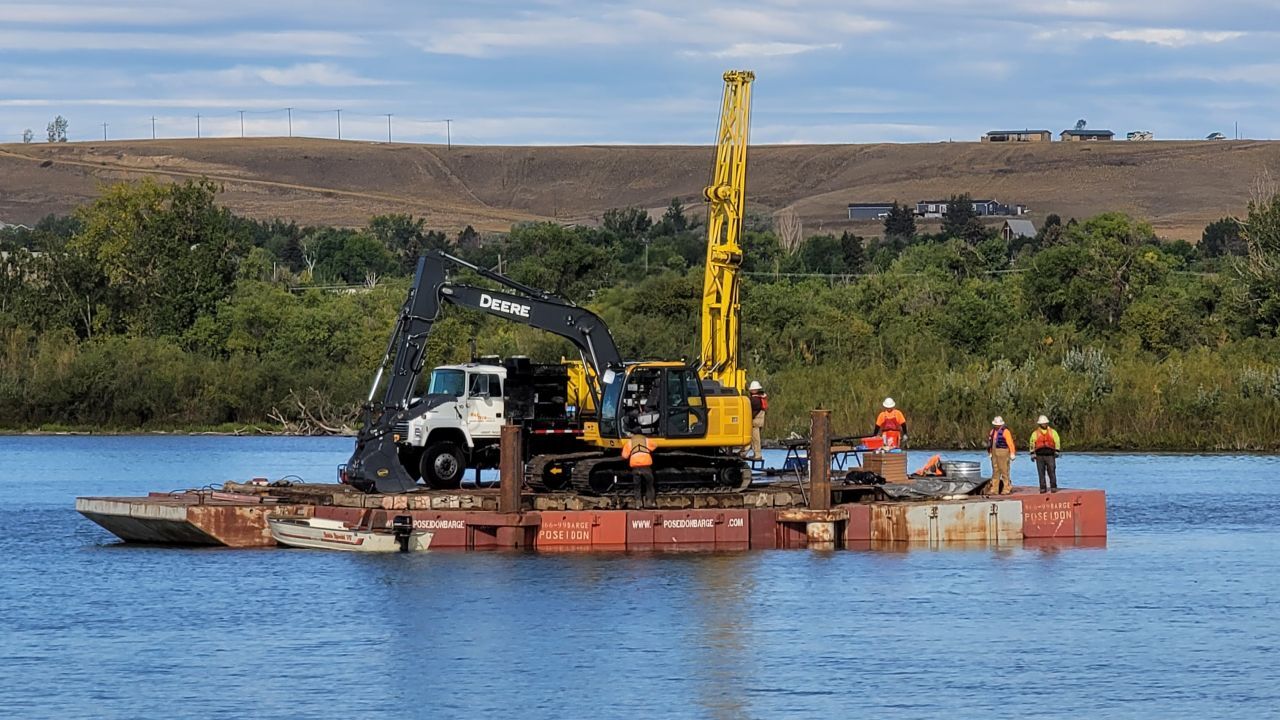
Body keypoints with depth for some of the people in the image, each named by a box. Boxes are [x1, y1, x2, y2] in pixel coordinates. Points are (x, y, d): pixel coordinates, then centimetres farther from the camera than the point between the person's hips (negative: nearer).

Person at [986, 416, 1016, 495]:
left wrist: (1012, 453, -16)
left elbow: (1010, 443, -13)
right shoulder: (993, 431, 13)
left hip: (1003, 452, -8)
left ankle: (1006, 489, -3)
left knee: (1004, 471, -6)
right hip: (994, 452, 8)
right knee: (995, 471, 7)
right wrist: (990, 453, 18)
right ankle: (994, 490, 9)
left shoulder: (1005, 431, -10)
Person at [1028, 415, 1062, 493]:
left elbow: (1057, 441, 9)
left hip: (1050, 455, -1)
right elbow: (1032, 443, 12)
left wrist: (1056, 451, 0)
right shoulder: (1035, 433, 10)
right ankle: (1043, 488, 5)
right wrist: (1032, 454, 5)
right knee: (1041, 473, 0)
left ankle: (1053, 487, -2)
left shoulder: (1052, 432, 8)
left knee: (1052, 471, -7)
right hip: (1039, 455, 1)